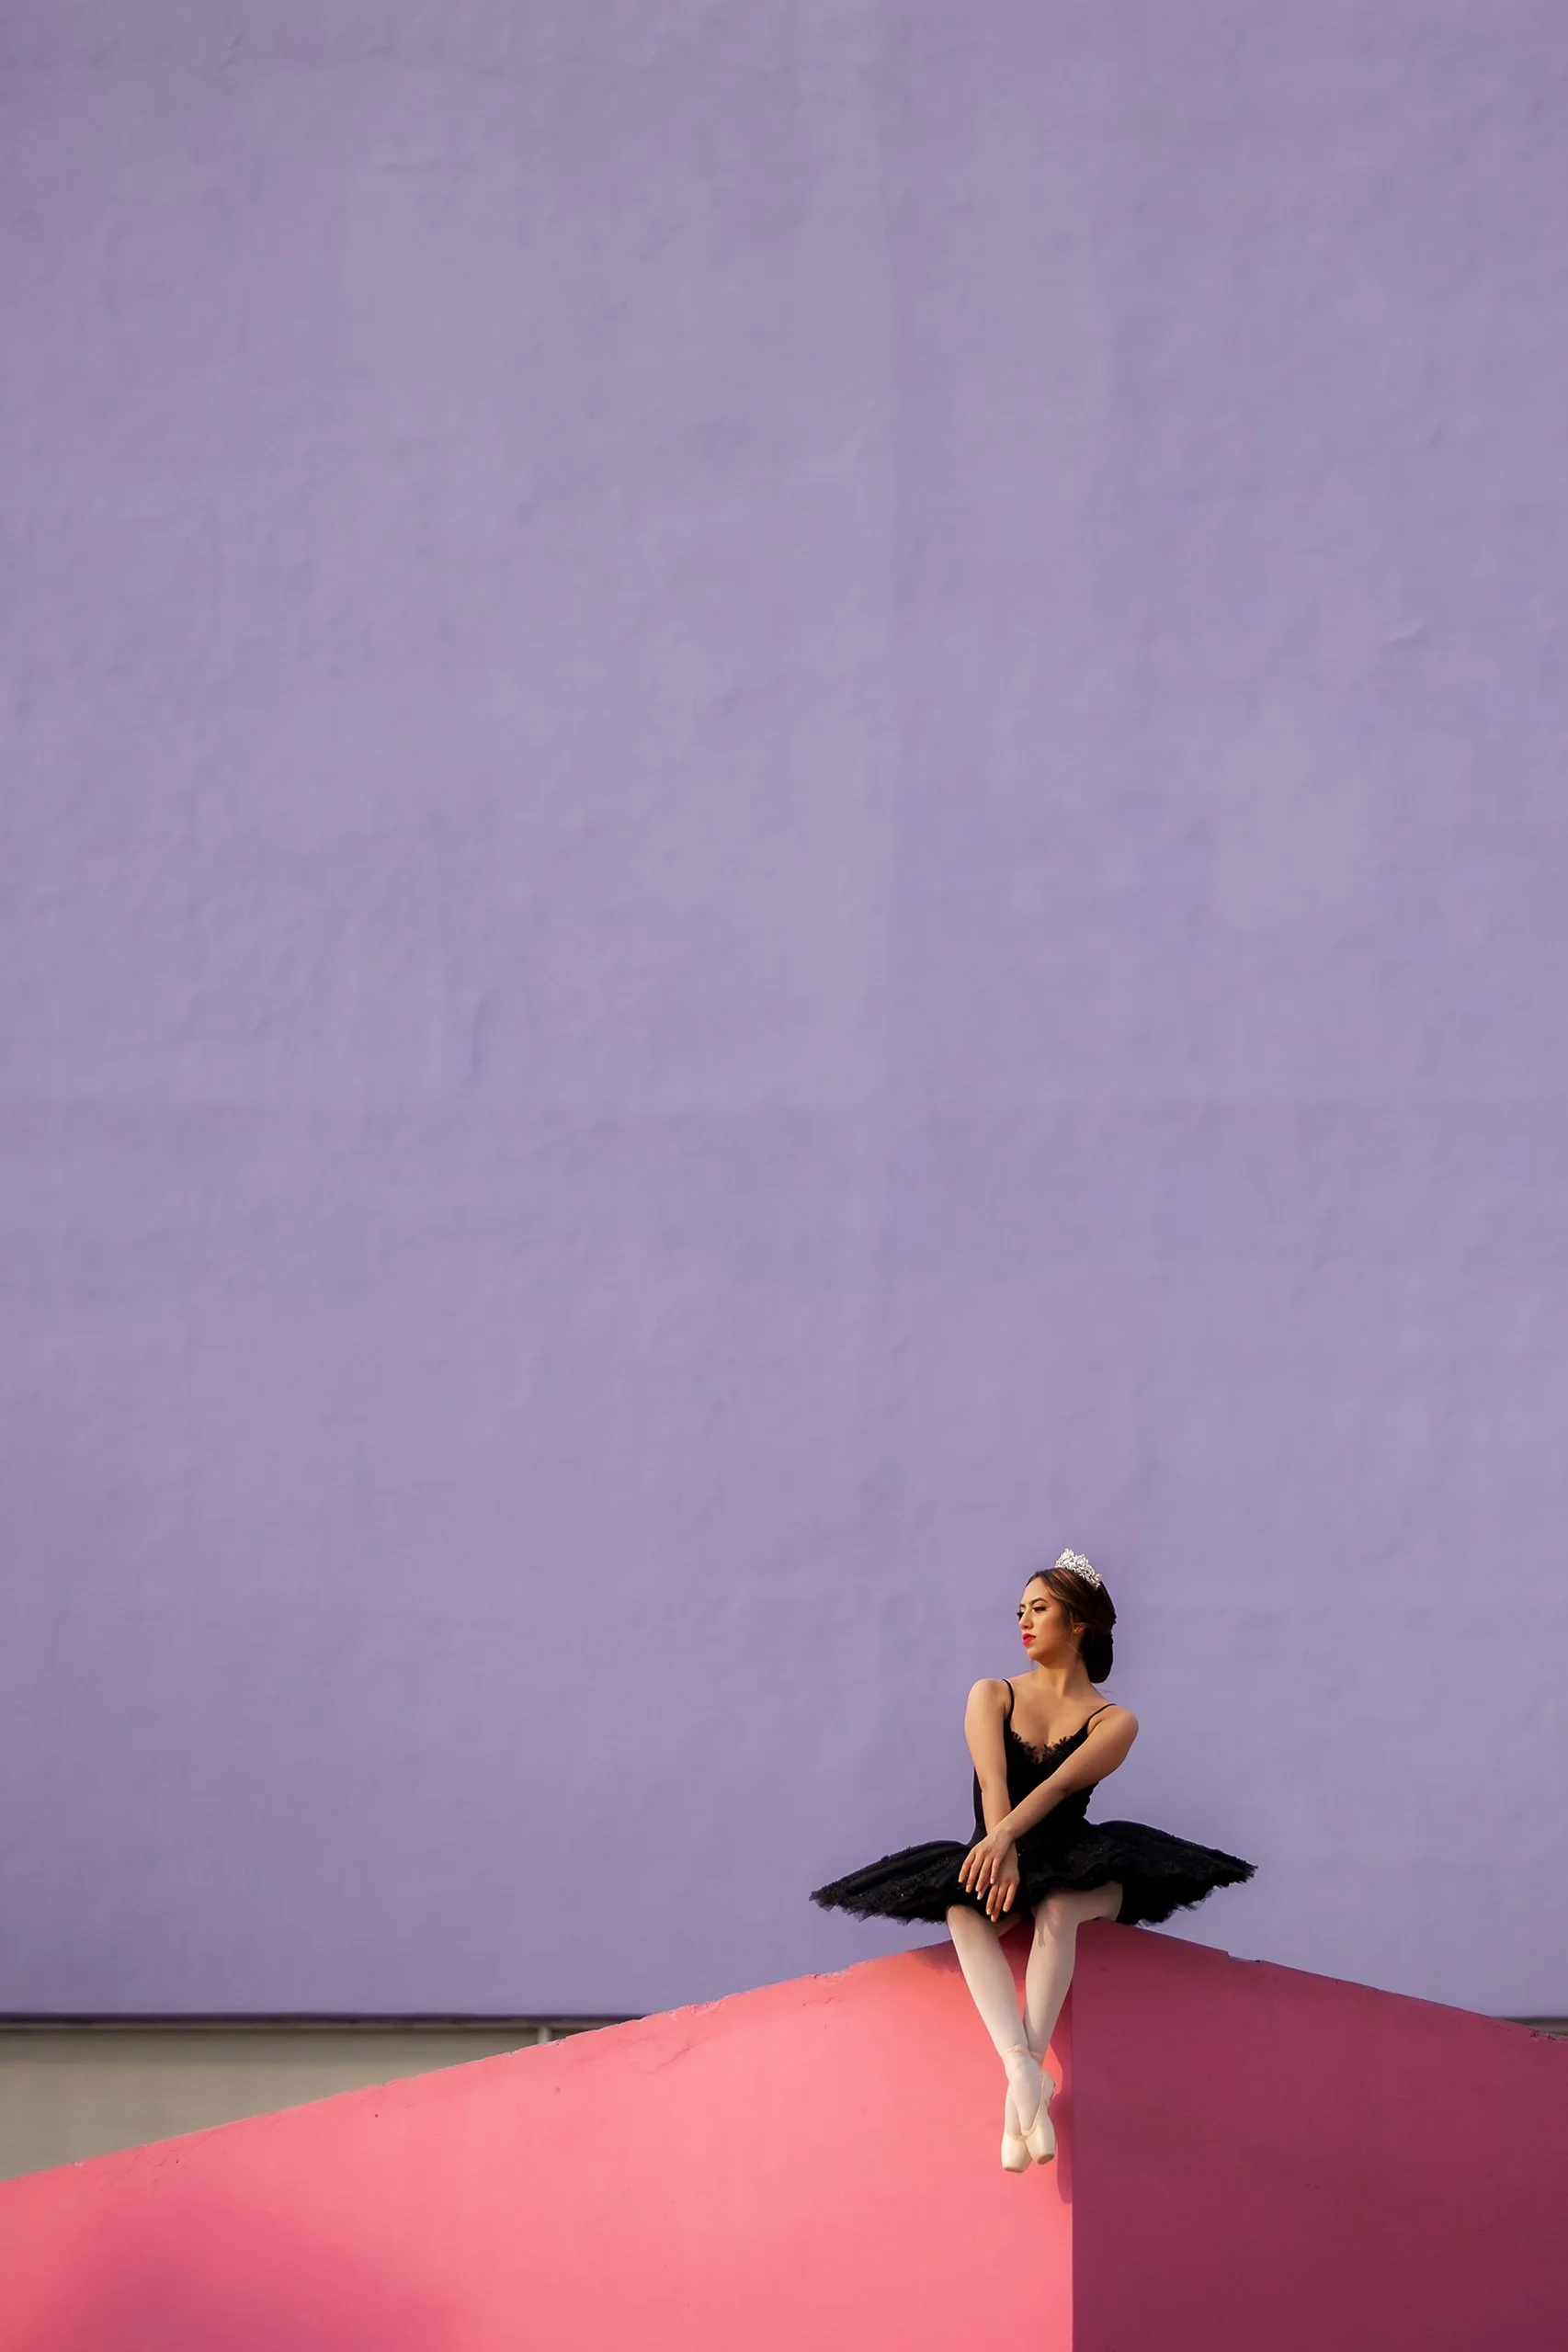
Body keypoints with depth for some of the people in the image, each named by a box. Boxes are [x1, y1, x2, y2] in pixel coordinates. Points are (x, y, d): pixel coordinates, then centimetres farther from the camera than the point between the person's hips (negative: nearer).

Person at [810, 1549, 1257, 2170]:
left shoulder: (1114, 1722, 5)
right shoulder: (992, 1696, 10)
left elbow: (1061, 1785, -16)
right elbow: (993, 1781, -9)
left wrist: (1007, 1834, -35)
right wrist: (1002, 1855, -28)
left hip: (1070, 1868, -1)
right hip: (994, 1855, 1)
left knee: (1057, 1905, -37)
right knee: (964, 1909, -34)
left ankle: (1023, 2081, -48)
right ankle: (1022, 2068, -52)